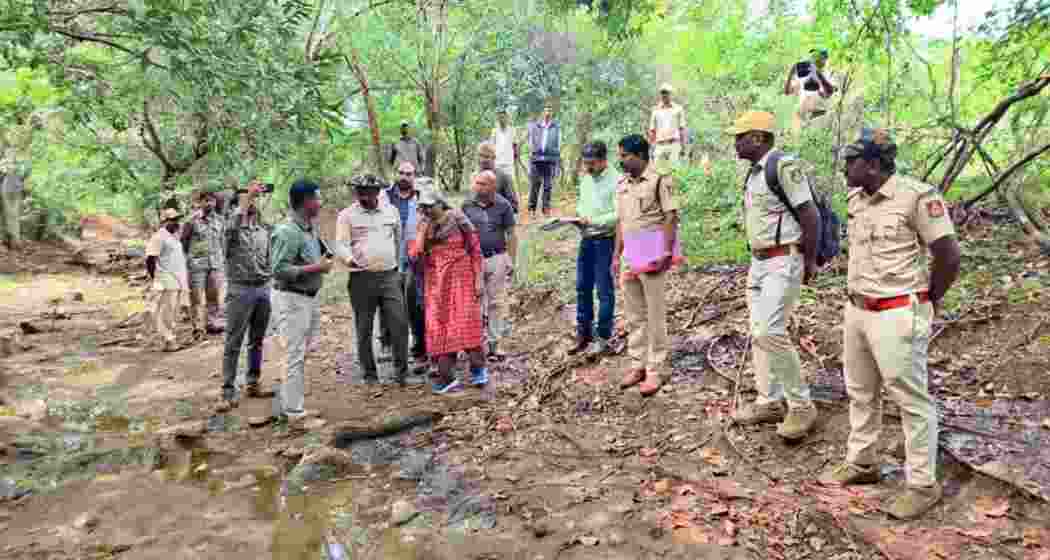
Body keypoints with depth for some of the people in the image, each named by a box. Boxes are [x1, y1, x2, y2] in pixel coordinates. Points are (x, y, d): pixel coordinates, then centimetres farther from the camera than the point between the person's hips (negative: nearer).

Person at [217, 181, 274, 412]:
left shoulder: (264, 228, 11)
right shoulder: (233, 226, -5)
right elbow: (233, 224, -30)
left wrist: (270, 285, 13)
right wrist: (249, 195, -29)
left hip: (263, 289, 6)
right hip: (241, 290, -5)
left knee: (257, 341, 13)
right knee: (234, 344, -2)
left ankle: (252, 385, 24)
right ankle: (228, 393, 1)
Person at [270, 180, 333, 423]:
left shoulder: (311, 228, 8)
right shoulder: (287, 232, -19)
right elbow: (279, 270, -23)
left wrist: (324, 262, 4)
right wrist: (316, 268, -21)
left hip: (309, 298, 9)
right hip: (291, 299, -9)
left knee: (301, 354, 16)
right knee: (295, 356, -3)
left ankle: (284, 403, 29)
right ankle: (294, 412, 7)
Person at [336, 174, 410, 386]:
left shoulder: (391, 211, 12)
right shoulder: (347, 215, 2)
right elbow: (341, 244, -7)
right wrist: (349, 259, -27)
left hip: (390, 275, 2)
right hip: (361, 278, -2)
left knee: (399, 324, -5)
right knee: (364, 330, 5)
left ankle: (401, 370, 6)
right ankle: (370, 374, 15)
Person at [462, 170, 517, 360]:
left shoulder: (503, 205, -2)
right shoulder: (467, 205, 3)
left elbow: (511, 235, 1)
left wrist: (511, 261, -3)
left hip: (497, 259, -1)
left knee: (497, 302, 4)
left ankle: (494, 344, 14)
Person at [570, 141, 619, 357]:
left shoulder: (615, 181, -13)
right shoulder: (585, 180, 12)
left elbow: (619, 215, -19)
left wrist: (593, 221, -22)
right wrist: (578, 217, 3)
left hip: (605, 240, -7)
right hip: (586, 239, 8)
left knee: (604, 290, 1)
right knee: (583, 288, 12)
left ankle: (603, 338, 10)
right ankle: (584, 333, 24)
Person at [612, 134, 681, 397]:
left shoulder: (660, 179, -9)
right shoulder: (622, 184, 13)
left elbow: (671, 218, -11)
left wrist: (665, 253, -17)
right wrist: (616, 255, 14)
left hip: (653, 256, -7)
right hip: (630, 257, 7)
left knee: (655, 315, 1)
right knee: (634, 315, 13)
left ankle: (655, 370, 9)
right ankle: (638, 364, 24)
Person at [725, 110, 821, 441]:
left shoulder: (784, 166, -16)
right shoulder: (754, 172, 13)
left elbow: (810, 215, -17)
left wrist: (810, 261, -12)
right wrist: (756, 260, 17)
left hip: (784, 262, -10)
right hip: (759, 262, 10)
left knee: (771, 332, -15)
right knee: (758, 333, 11)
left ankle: (801, 405, -1)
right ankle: (769, 402, 21)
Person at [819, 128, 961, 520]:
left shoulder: (917, 196, -17)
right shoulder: (856, 198, 7)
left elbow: (949, 256, -13)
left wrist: (928, 302, -2)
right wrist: (858, 288, 17)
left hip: (897, 315, -8)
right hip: (857, 310, 8)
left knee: (911, 399, 3)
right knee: (860, 393, 18)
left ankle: (923, 485, 15)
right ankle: (861, 464, 34)